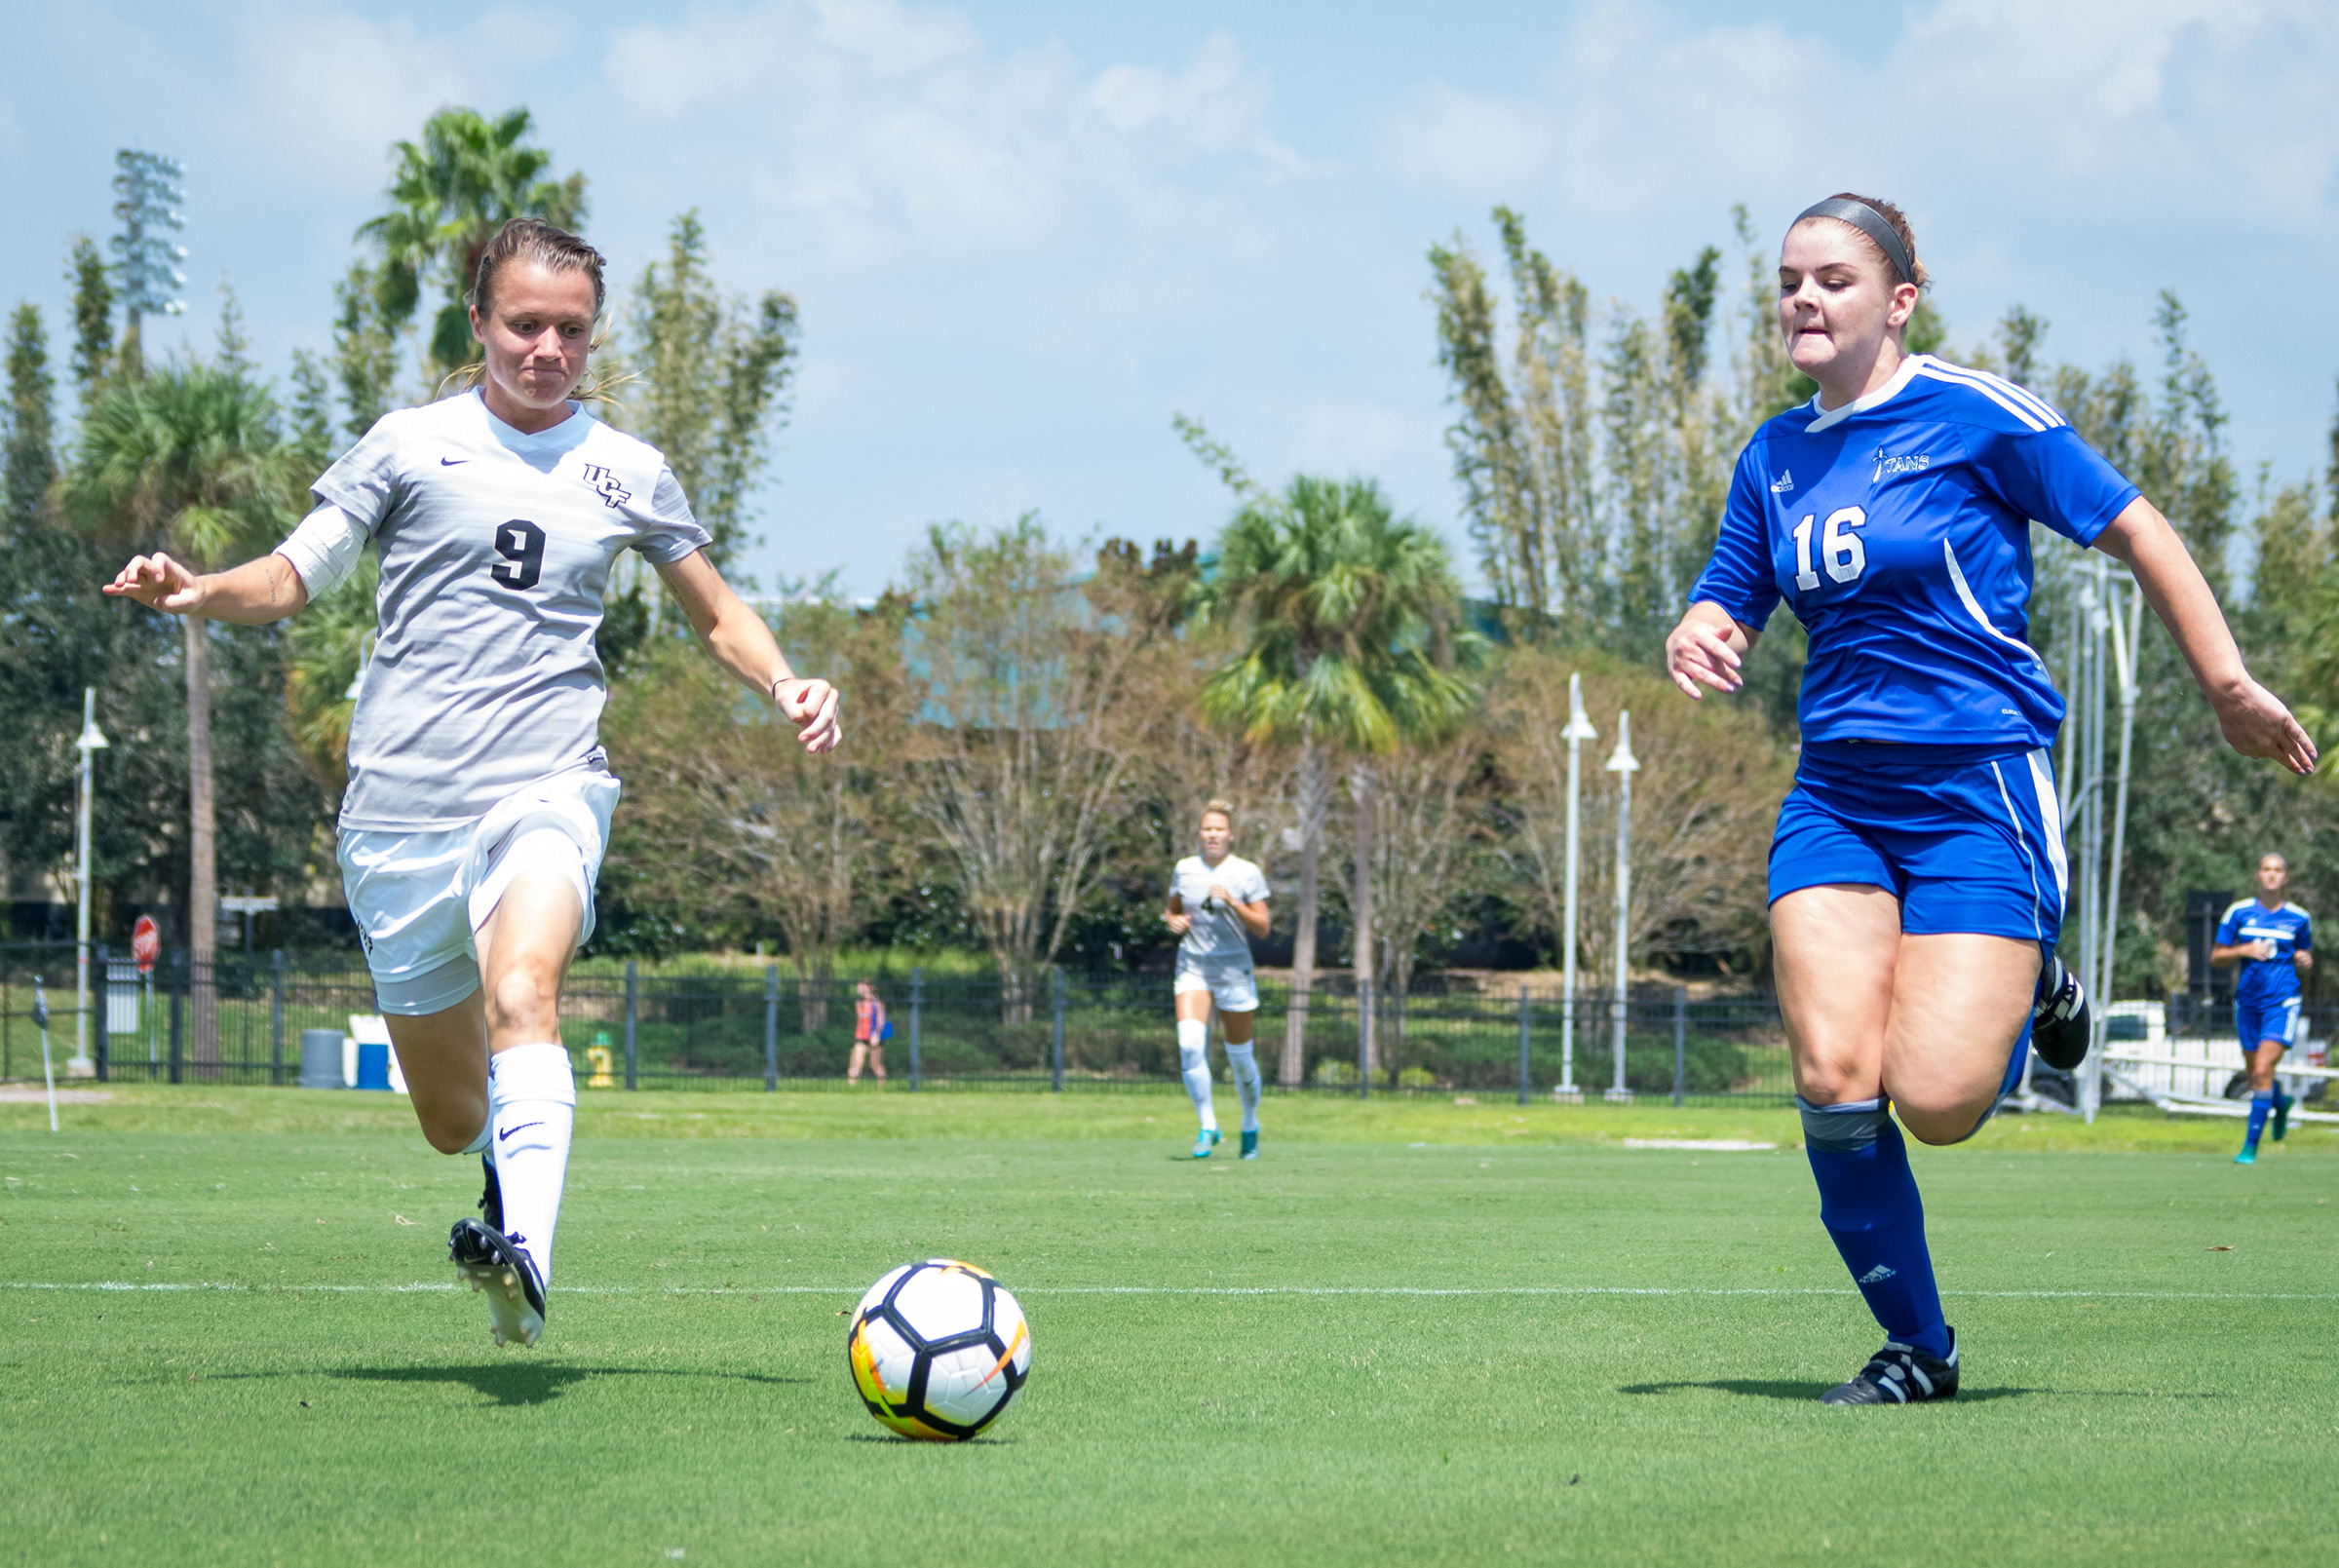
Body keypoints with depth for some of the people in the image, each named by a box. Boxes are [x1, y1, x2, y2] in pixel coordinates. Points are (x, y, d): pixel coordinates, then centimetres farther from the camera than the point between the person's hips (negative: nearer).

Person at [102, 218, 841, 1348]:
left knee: (521, 998, -33)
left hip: (544, 794, -1)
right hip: (400, 808, 1)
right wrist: (197, 592, -15)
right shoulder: (411, 445, 7)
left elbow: (714, 612, 24)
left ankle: (523, 1252, -45)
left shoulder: (627, 473, 12)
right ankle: (512, 1177, 41)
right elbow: (291, 578, 6)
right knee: (452, 1118, 7)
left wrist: (784, 685, 4)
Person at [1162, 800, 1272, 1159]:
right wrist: (1174, 920, -2)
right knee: (1189, 1043, -21)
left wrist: (1232, 902, -20)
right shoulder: (1183, 870, 6)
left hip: (1234, 972, -1)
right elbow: (1172, 910, 21)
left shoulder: (1248, 874, -3)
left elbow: (1262, 928, -6)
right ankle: (1208, 1126, -14)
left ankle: (1250, 1126, 30)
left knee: (1240, 1055, 7)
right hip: (1192, 969, 1)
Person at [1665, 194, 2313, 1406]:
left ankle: (2028, 988, 20)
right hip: (1836, 795, 5)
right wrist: (1697, 638, -7)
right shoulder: (1774, 458, 11)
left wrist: (2228, 688, -3)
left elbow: (2137, 534, -2)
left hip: (1978, 786, -5)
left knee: (1937, 1101, -16)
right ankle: (1914, 1347, 7)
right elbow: (1725, 610, 18)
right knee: (1834, 1079, -12)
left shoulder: (1973, 416, -7)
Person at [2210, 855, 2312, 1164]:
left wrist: (2305, 962, -7)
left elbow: (2304, 958, 17)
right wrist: (2244, 950, -14)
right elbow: (2216, 956, 4)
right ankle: (2281, 1103, 46)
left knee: (2263, 1071, -16)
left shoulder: (2299, 918, 3)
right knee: (2256, 1075, 10)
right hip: (2248, 1000, 2)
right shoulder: (2239, 913, 2)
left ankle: (2250, 1146, -10)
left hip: (2282, 1002, -2)